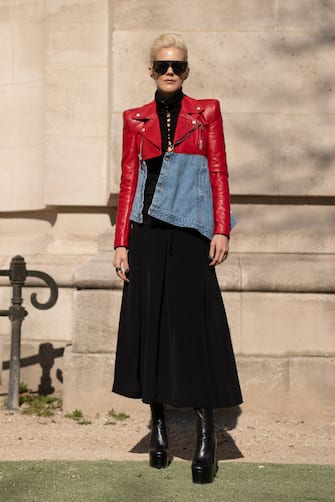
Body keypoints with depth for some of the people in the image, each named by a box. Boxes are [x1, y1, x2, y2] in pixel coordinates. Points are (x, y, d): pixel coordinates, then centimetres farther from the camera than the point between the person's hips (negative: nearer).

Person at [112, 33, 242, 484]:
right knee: (149, 322, 2)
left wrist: (221, 229, -7)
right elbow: (129, 180, 9)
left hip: (189, 231, -2)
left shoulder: (206, 112, 8)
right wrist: (121, 241, 3)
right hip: (147, 232, 2)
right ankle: (158, 426, 13)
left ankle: (206, 434, -5)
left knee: (193, 324, -7)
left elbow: (218, 173, 3)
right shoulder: (136, 119, 12)